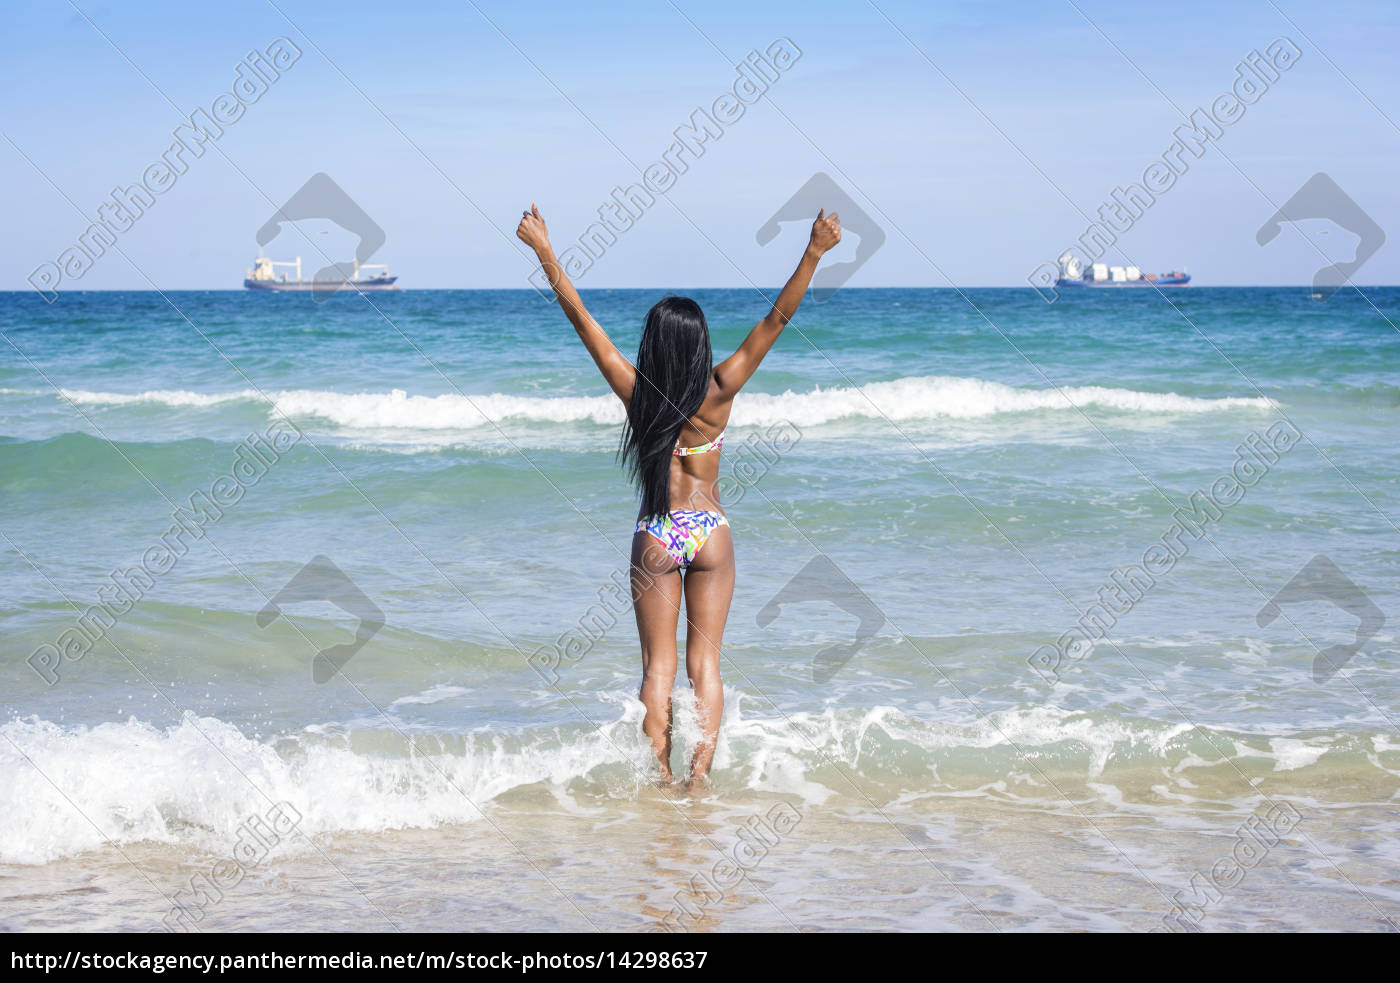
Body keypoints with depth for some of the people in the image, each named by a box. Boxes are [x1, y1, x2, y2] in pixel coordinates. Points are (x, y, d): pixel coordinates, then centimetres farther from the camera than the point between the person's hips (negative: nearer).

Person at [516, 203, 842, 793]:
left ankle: (659, 781, 2)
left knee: (658, 664, 7)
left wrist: (545, 252, -3)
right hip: (710, 533, 0)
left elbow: (582, 319, -7)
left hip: (656, 535, 0)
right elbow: (776, 321, -13)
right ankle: (699, 778, -2)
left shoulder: (636, 393, -10)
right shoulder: (718, 393, -11)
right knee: (705, 661, 5)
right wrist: (813, 254, -16)